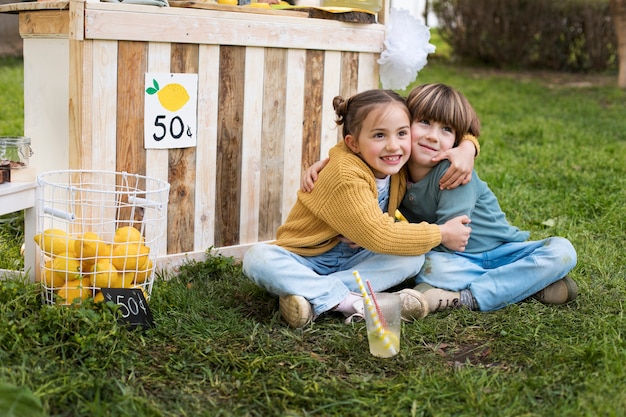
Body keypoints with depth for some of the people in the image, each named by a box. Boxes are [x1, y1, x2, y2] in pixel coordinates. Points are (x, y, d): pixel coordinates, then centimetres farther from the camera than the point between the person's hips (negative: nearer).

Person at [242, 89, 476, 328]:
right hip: (305, 260, -6)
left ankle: (316, 298, -27)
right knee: (258, 258, -33)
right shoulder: (346, 178, -26)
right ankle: (350, 301, -38)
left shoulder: (398, 168, -3)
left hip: (352, 260, 6)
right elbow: (378, 235, -29)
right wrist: (441, 234, -21)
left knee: (413, 257, -22)